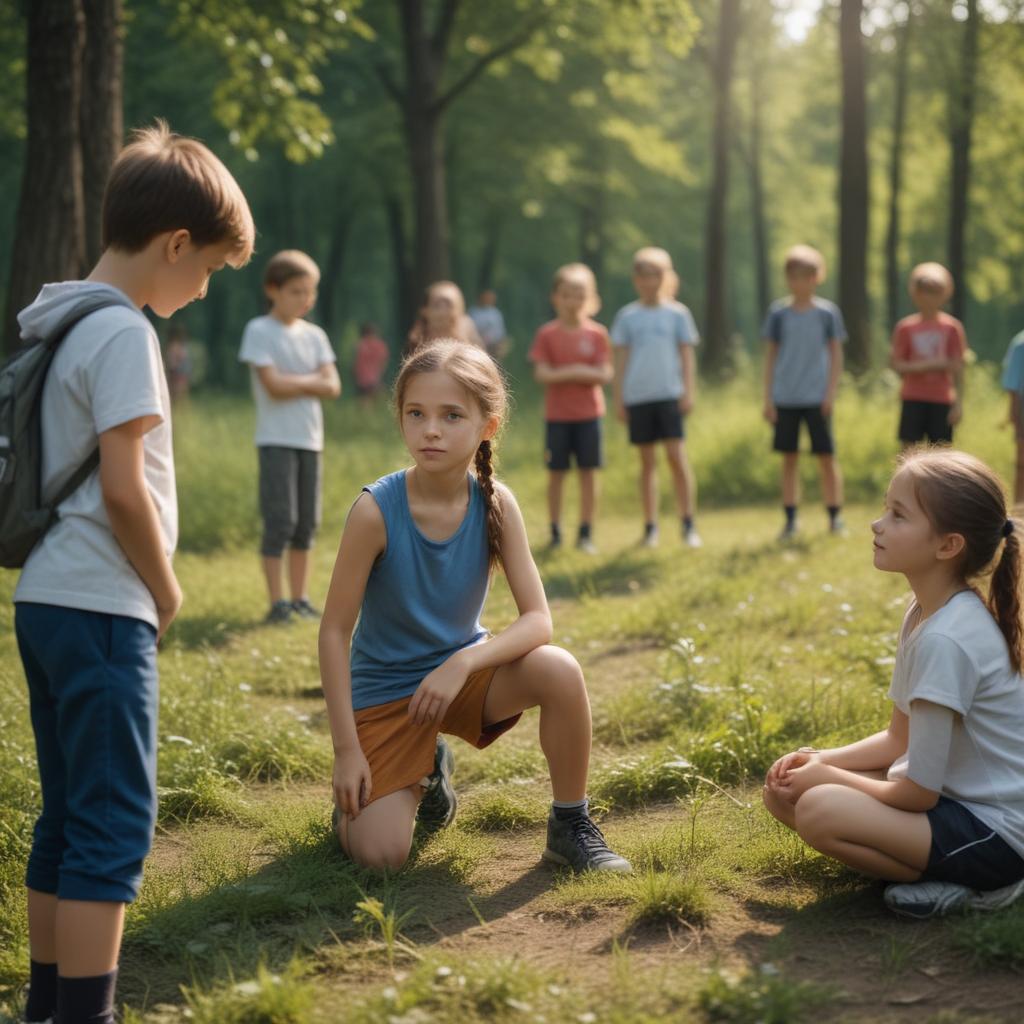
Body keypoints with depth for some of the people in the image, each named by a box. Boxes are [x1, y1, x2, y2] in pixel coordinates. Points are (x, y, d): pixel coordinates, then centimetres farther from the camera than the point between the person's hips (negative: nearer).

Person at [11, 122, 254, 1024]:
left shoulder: (58, 321, 14)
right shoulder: (122, 334, -14)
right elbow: (123, 488, -19)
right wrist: (166, 591, -5)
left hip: (46, 600, 9)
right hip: (101, 609, -9)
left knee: (67, 817, 15)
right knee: (115, 824, -5)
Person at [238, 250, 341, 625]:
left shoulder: (314, 335, 12)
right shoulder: (259, 331, -5)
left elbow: (332, 387, 2)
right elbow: (273, 385, -15)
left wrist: (293, 383, -11)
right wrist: (312, 381, -2)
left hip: (310, 439, 6)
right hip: (276, 439, -6)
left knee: (307, 523, 7)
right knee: (280, 520, -10)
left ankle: (300, 598, 15)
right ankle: (277, 602, -5)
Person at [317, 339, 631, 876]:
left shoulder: (495, 503, -14)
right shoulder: (376, 510, -23)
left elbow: (538, 620, -16)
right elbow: (335, 630, -17)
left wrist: (463, 663, -32)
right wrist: (346, 751, -18)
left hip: (462, 668, 2)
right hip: (384, 689, -2)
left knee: (559, 670, -27)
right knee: (378, 855, -16)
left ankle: (570, 825, -5)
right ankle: (421, 772, 20)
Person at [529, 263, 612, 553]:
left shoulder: (597, 334, 1)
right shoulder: (547, 334, -1)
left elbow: (605, 374, -6)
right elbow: (542, 374, -8)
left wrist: (571, 373, -20)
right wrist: (572, 372, -21)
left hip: (589, 413, 1)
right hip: (557, 415, 0)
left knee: (589, 472, 1)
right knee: (556, 473, 3)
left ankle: (586, 533, 8)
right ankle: (555, 532, 12)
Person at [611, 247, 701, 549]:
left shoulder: (677, 313, 6)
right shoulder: (627, 316, 8)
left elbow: (687, 355, 6)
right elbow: (621, 359, 10)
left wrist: (689, 392, -2)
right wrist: (618, 399, 6)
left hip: (669, 394, -2)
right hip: (637, 396, 2)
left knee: (676, 455, -10)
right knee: (647, 461, 6)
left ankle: (688, 524, -4)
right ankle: (650, 527, 11)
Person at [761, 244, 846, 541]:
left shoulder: (827, 312, 2)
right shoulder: (778, 313, 4)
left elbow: (836, 355, 4)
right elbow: (770, 356, 7)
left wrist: (831, 393, -4)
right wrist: (768, 398, 2)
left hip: (816, 397, -1)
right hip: (785, 399, 1)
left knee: (827, 457, 0)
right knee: (789, 458, 5)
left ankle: (835, 517, 10)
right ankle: (790, 520, 11)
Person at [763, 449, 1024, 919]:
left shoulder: (946, 640, -26)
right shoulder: (924, 615, 4)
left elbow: (919, 793, -22)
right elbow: (899, 738, 14)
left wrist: (828, 777, -7)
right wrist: (824, 761, -2)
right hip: (954, 797, 10)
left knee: (819, 810, -27)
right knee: (782, 791, 3)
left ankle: (969, 885, -10)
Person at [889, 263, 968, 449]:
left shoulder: (952, 327, 1)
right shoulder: (906, 327, 1)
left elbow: (958, 369, 1)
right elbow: (896, 364, -2)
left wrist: (958, 404, -4)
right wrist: (927, 365, -16)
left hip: (942, 400, 0)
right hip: (913, 399, 0)